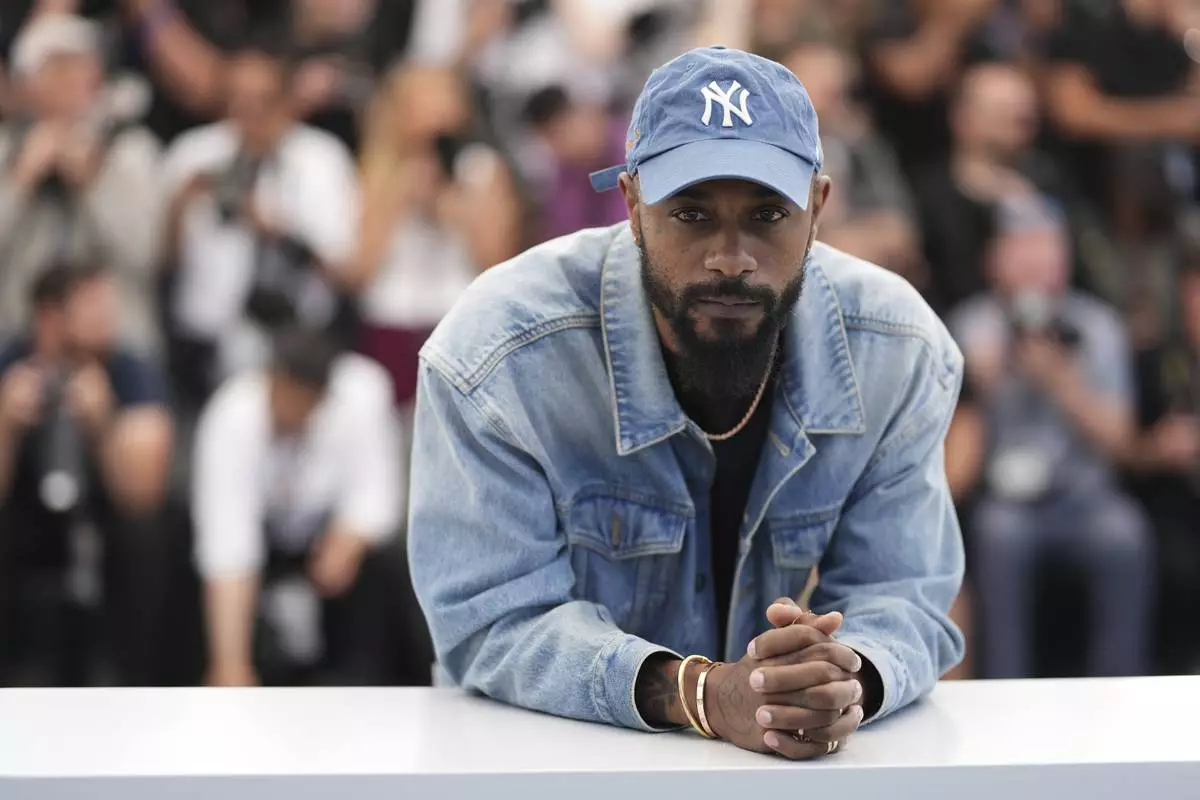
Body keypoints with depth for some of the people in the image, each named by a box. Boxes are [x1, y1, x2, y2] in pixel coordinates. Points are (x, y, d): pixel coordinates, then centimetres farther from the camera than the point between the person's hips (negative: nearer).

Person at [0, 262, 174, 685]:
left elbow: (141, 495, -32)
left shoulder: (134, 376, -22)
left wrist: (102, 424, -47)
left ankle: (133, 680, -14)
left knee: (143, 532, -32)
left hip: (102, 518, -1)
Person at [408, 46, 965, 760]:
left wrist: (848, 681, -30)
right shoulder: (497, 357, -18)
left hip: (785, 758, 3)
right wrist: (702, 696, -33)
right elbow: (496, 621, -18)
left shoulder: (902, 349, -9)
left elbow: (902, 599, -6)